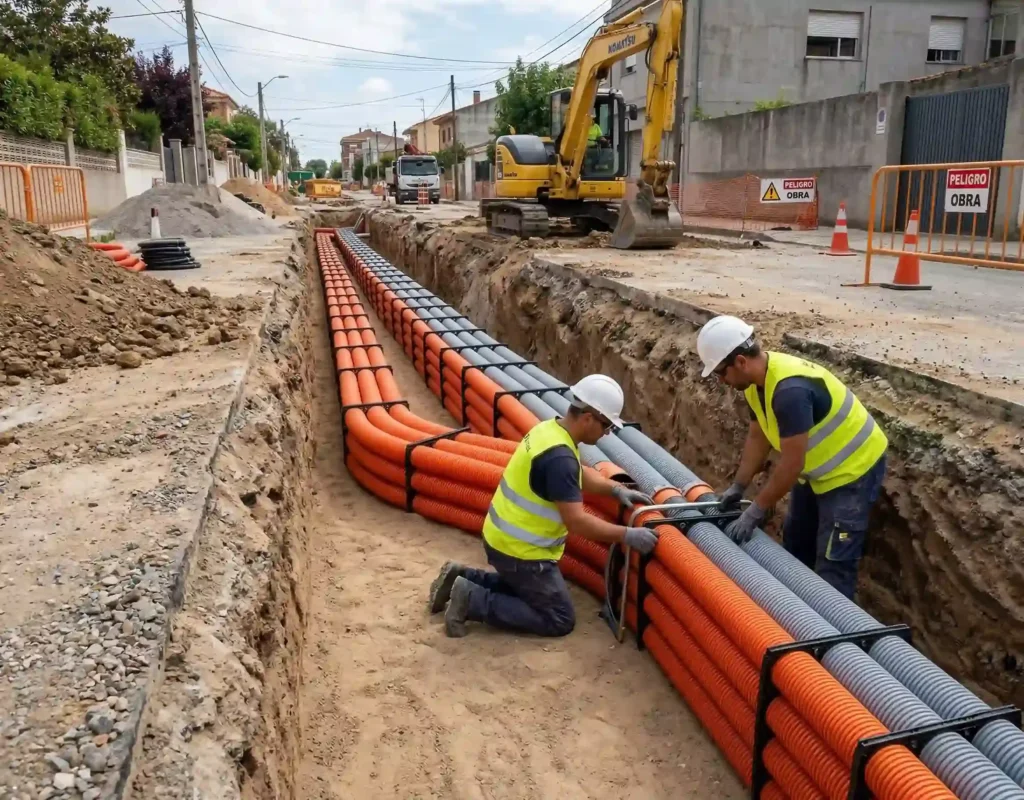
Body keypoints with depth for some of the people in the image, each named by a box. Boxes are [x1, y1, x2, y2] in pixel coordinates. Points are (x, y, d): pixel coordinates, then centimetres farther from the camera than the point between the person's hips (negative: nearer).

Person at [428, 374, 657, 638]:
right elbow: (577, 521, -29)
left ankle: (462, 577, 19)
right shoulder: (559, 457, -28)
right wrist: (627, 535, -22)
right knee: (560, 620, 1)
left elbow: (579, 475, 17)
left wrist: (616, 488, 5)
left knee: (526, 588, 29)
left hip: (504, 536, 10)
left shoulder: (551, 429, 2)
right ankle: (473, 600, -4)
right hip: (519, 549, -10)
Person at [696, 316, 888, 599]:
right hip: (819, 467, 10)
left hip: (853, 469, -10)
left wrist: (755, 511, -23)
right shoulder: (757, 380, -6)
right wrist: (738, 487, 3)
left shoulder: (790, 389, -36)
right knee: (795, 544, 22)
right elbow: (758, 438, 6)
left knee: (832, 567, -7)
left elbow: (791, 464, -31)